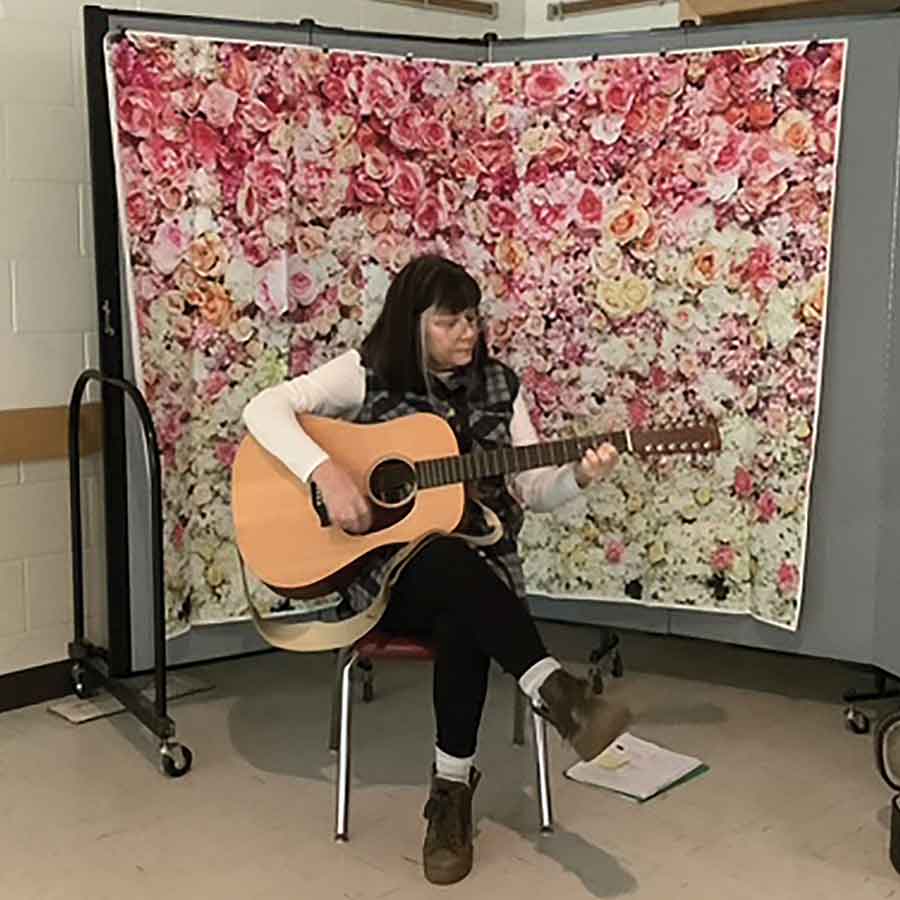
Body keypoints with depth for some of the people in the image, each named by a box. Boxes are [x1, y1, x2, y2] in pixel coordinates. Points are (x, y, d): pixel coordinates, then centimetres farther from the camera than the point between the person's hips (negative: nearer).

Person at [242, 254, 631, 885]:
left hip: (480, 570, 3)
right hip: (386, 568, -2)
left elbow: (532, 489, 6)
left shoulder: (498, 386, 7)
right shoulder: (368, 374, -2)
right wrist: (326, 472, -27)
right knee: (449, 561, -39)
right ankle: (558, 694, -41)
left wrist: (579, 477, -16)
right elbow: (265, 408, -13)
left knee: (462, 625, -34)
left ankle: (452, 791, -18)